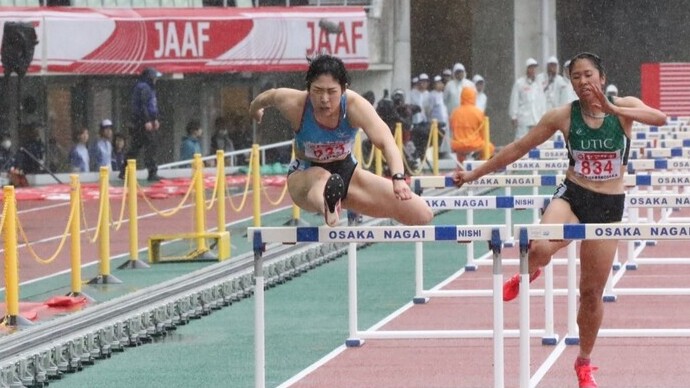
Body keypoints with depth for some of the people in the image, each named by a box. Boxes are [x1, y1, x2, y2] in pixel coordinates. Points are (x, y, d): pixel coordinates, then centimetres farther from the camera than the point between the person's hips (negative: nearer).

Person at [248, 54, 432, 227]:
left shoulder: (355, 105, -29)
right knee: (322, 179, -46)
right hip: (304, 176, -3)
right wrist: (255, 109, 22)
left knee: (422, 215, -6)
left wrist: (398, 178, -59)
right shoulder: (295, 104, -27)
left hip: (346, 173, 3)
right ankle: (328, 209, -83)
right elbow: (269, 96, -2)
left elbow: (386, 142, -41)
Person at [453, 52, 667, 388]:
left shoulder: (624, 107, -4)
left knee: (592, 293, 7)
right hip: (571, 197, 0)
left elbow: (660, 118, -25)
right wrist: (474, 174, 6)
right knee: (540, 248, -33)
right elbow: (517, 149, 5)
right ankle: (528, 274, 5)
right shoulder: (563, 115, -2)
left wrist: (613, 109, -35)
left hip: (609, 207, 0)